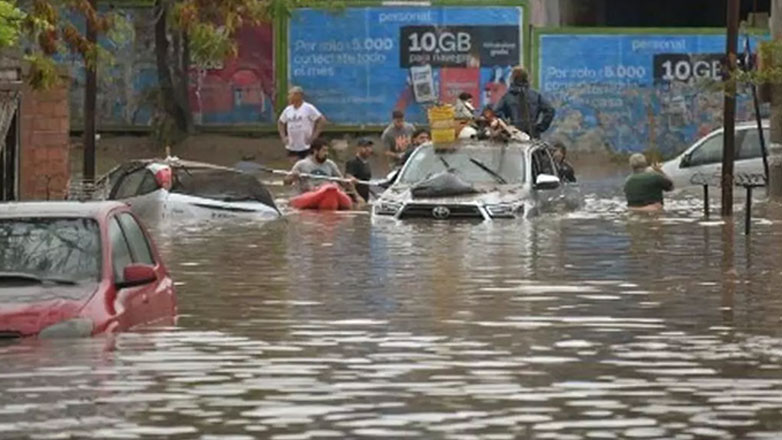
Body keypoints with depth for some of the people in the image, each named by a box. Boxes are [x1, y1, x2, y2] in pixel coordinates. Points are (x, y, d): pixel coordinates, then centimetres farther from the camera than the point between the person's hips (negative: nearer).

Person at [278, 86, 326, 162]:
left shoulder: (309, 108, -8)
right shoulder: (288, 110, 8)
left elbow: (322, 121, -10)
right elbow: (280, 123, 23)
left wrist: (314, 136, -14)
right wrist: (283, 136, 9)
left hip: (306, 147, -5)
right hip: (291, 147, 5)